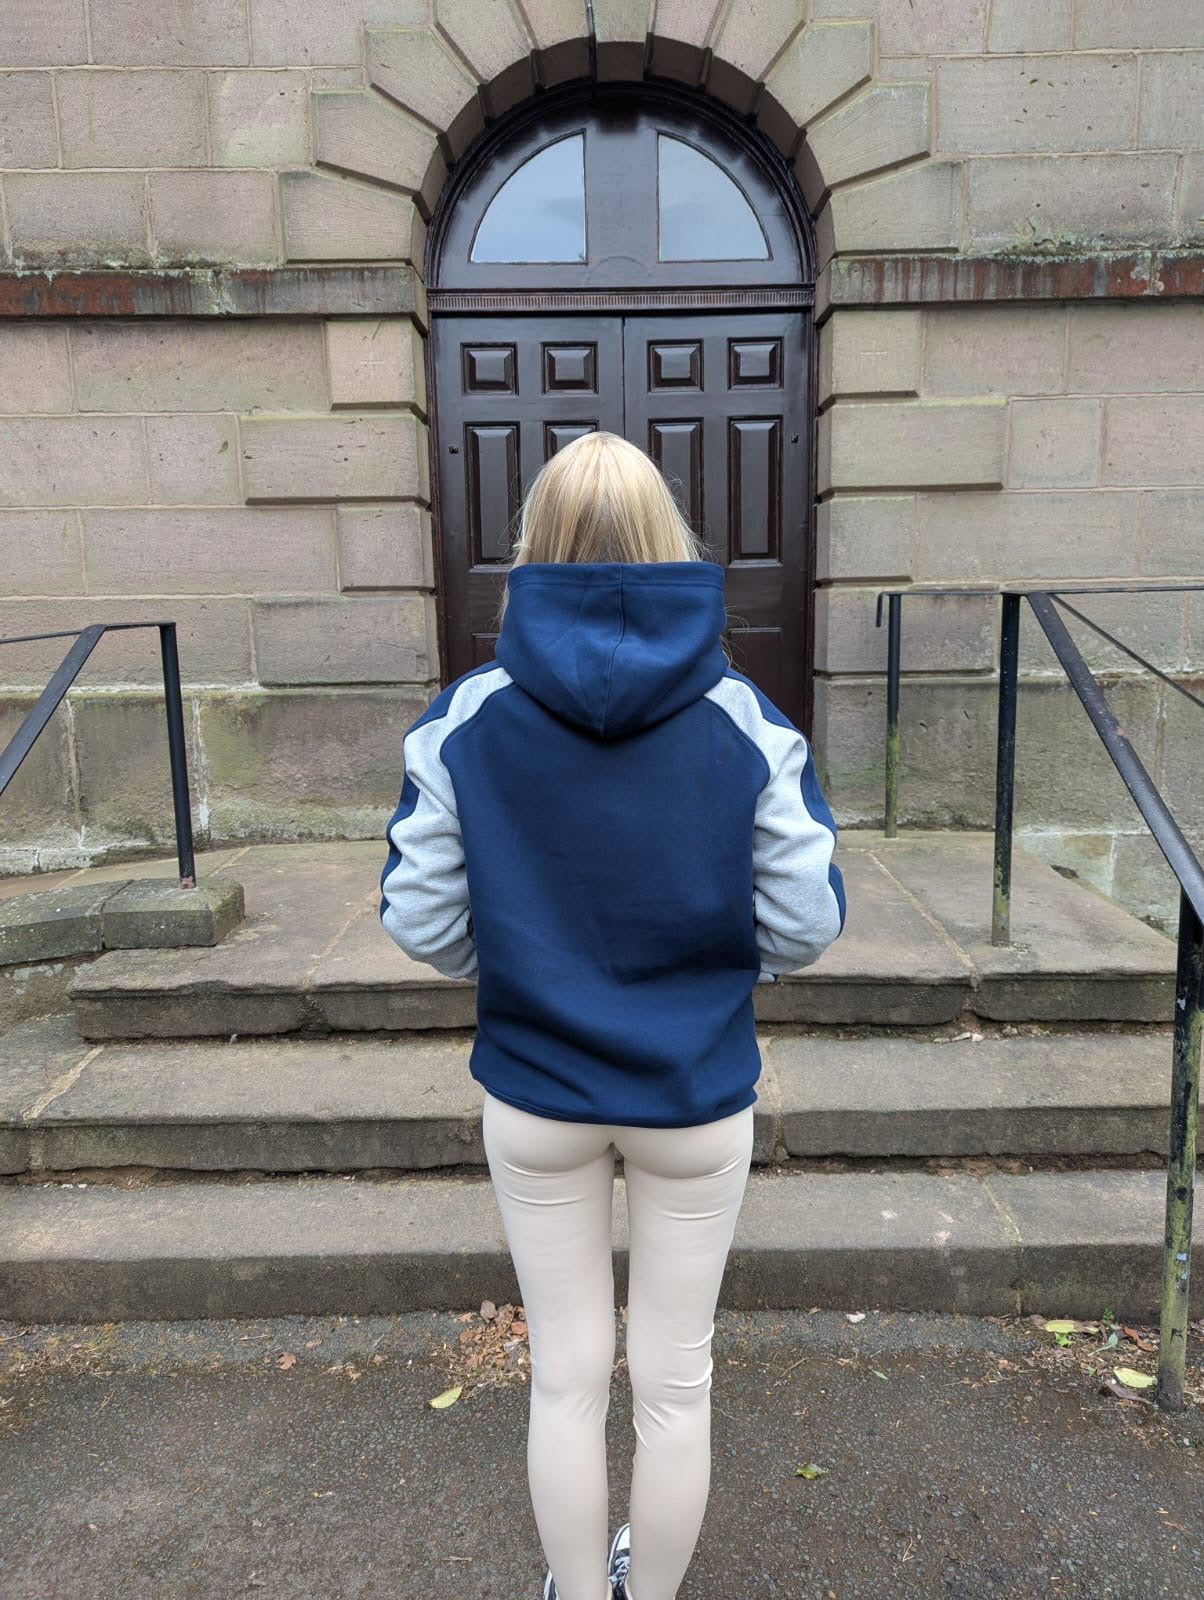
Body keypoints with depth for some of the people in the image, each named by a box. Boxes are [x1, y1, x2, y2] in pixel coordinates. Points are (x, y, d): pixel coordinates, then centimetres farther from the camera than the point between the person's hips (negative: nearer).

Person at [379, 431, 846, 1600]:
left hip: (535, 1097, 1)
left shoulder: (466, 719, -13)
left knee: (566, 1379, 21)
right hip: (696, 1097, 0)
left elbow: (420, 920, -9)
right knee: (674, 1382, 21)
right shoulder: (743, 721, -13)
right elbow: (805, 922, -10)